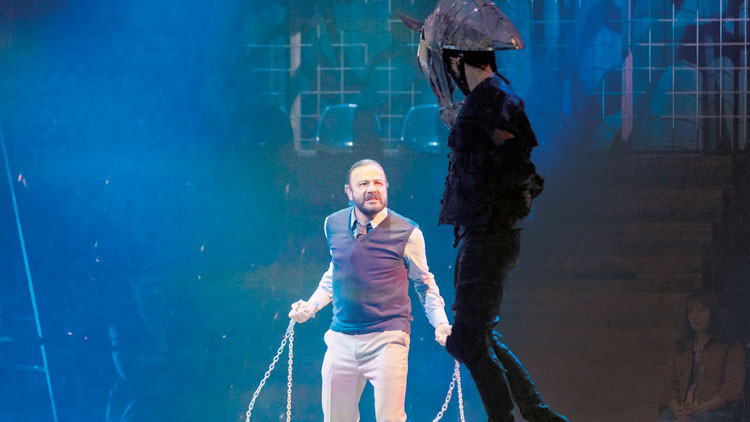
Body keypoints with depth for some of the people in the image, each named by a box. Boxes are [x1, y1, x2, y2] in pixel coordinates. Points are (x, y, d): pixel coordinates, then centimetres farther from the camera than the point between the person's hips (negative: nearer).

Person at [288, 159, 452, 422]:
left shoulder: (407, 233, -6)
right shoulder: (334, 225, 6)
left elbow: (424, 283, 7)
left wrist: (440, 323, -4)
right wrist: (310, 306, 14)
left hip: (387, 339, -4)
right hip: (341, 339, 4)